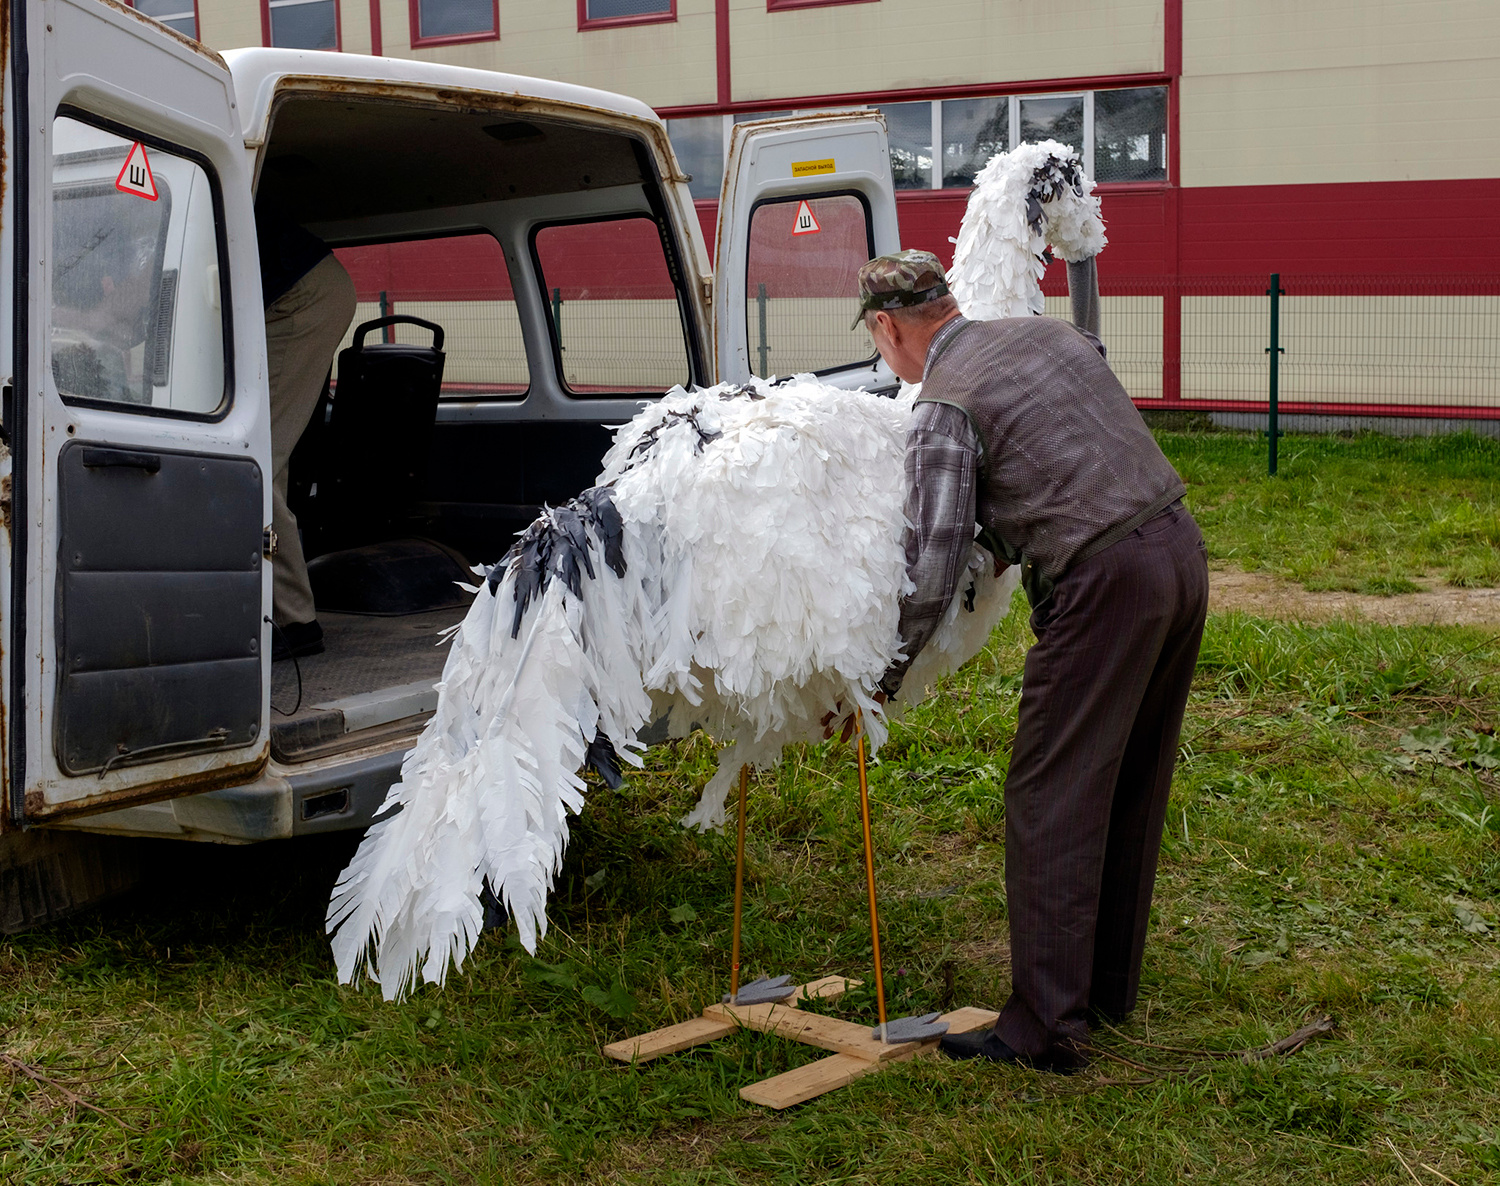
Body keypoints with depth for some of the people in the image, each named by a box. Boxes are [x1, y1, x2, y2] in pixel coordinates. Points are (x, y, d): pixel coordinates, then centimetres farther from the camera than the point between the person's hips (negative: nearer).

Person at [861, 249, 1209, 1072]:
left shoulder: (944, 411, -7)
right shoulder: (1048, 334, 15)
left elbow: (930, 570, -10)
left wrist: (876, 681, 0)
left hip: (1107, 583, -9)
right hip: (1180, 547, 9)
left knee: (1051, 803, -2)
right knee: (1131, 787, 18)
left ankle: (1046, 1025, 1)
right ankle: (1109, 984, 31)